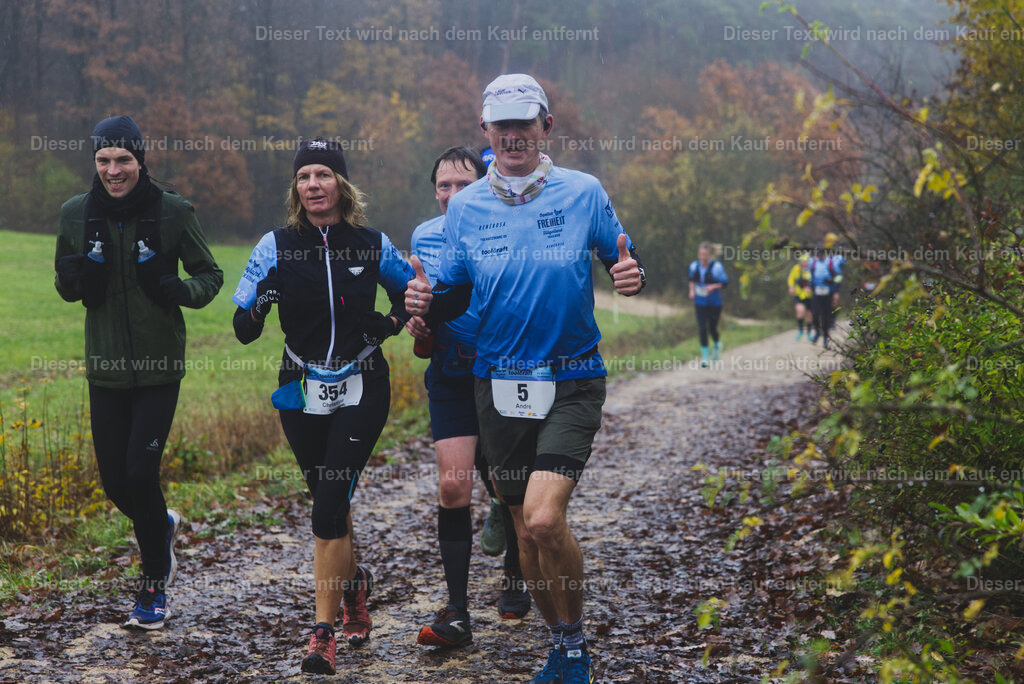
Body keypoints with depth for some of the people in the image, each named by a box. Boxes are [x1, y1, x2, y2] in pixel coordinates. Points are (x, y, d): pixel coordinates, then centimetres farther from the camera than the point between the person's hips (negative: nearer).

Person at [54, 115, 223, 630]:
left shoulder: (173, 212, -7)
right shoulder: (76, 215, 1)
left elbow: (210, 275, 3)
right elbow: (68, 288, 12)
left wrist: (183, 290, -20)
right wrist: (74, 275, -12)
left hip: (159, 368, -3)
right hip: (105, 369, 3)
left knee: (140, 472, -9)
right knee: (114, 480, 6)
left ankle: (154, 587, 10)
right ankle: (161, 527, 41)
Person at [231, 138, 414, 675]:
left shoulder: (373, 245, -1)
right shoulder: (276, 246, -3)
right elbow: (243, 330, -5)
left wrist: (392, 322, -4)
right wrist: (261, 302, -27)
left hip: (361, 389, -2)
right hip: (302, 390, 2)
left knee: (330, 501, -13)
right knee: (328, 498, 13)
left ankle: (324, 630, -7)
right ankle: (354, 582, 43)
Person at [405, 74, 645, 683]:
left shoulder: (584, 192, -3)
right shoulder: (465, 206, 4)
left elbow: (624, 261, 6)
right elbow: (456, 294, 11)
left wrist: (633, 276, -17)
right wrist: (427, 303, -12)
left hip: (573, 382, -3)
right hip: (500, 385, 3)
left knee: (544, 518, -20)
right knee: (525, 527, 9)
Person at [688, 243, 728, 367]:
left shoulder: (716, 267, -14)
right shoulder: (694, 266, -1)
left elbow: (725, 282, -7)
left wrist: (714, 286, -23)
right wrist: (692, 290, 2)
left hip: (714, 303, -2)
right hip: (700, 303, 2)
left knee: (712, 328, 6)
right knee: (702, 328, -9)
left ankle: (717, 345, 41)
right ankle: (704, 356, -2)